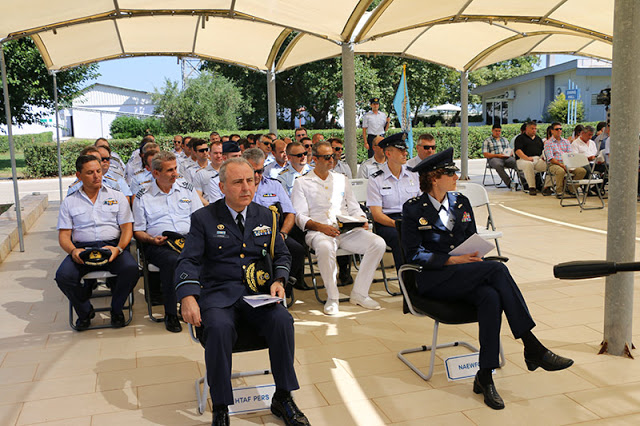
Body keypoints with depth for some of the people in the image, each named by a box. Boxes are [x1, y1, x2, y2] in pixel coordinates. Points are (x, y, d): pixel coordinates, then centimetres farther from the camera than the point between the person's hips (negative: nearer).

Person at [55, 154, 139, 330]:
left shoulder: (117, 197, 14)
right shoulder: (69, 202, 15)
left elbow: (127, 229, 7)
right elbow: (63, 236, 8)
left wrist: (118, 248, -14)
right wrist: (73, 251, -15)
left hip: (112, 245, -1)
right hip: (82, 248, 1)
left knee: (131, 268, -32)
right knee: (63, 276, -28)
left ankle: (116, 309, -3)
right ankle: (85, 311, 3)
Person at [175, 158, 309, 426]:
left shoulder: (265, 216, 13)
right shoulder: (203, 218, 3)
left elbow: (282, 255, 19)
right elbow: (188, 261, -4)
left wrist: (279, 280, -2)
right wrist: (188, 297, -21)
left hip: (258, 292, 3)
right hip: (218, 291, -2)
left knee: (282, 320, -26)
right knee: (219, 327, -34)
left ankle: (282, 399, -7)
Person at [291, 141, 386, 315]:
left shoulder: (342, 179, 24)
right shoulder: (302, 183, 10)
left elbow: (354, 208, 22)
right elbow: (300, 217, 0)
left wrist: (362, 220, -1)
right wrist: (320, 227, -17)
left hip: (347, 230, 4)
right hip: (318, 231, -4)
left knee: (378, 243, -20)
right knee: (325, 247, -40)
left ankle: (359, 294, -10)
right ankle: (332, 297, -20)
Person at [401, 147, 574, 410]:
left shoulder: (461, 202, 14)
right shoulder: (413, 209, -2)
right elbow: (413, 254, -7)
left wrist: (475, 255, -3)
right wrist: (452, 260, -17)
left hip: (466, 276, 5)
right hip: (432, 280, -5)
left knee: (491, 298, -31)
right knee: (497, 269, -27)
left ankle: (484, 377, -25)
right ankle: (533, 349, -24)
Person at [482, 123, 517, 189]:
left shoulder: (504, 140, 27)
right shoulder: (487, 141, 11)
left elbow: (510, 150, 26)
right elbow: (485, 154, 0)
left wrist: (510, 154, 0)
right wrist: (497, 155, -12)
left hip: (507, 158, 4)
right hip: (494, 158, -4)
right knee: (498, 165, -41)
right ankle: (509, 183, -46)